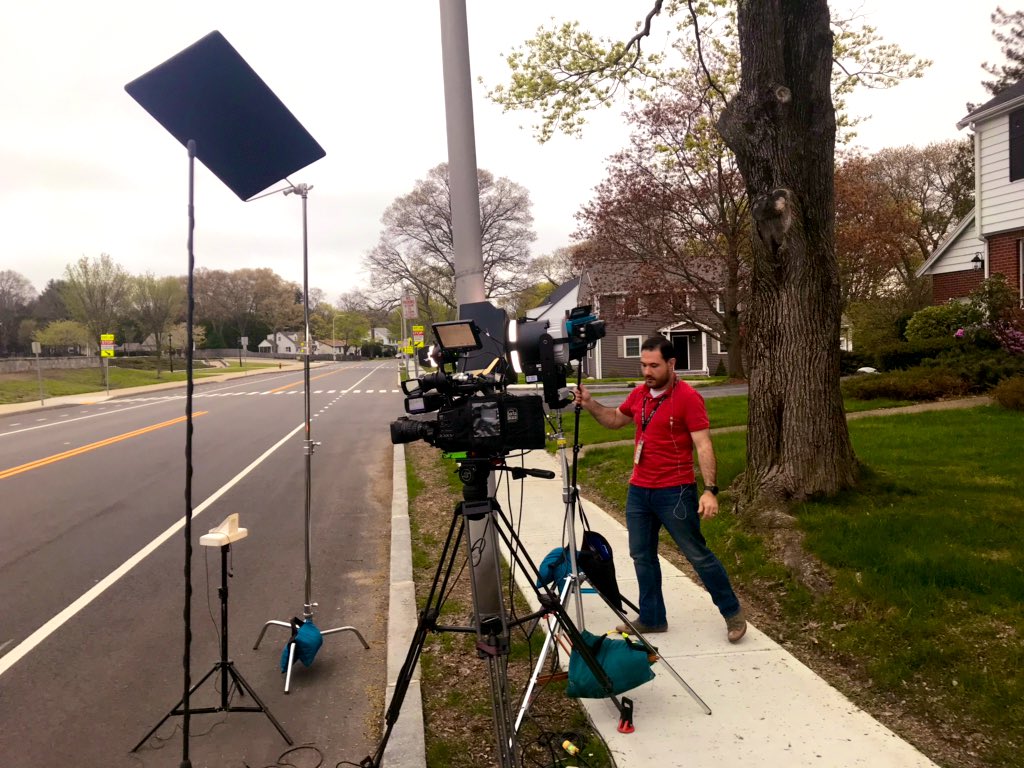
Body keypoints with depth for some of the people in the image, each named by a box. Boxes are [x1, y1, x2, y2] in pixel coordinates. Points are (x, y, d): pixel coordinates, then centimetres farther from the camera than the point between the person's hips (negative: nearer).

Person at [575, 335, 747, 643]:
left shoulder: (688, 397, -14)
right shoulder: (638, 394, 6)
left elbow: (703, 445, -17)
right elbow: (615, 419, 23)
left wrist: (710, 489, -24)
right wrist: (590, 404, 5)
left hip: (675, 493, -7)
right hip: (638, 491, 7)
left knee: (698, 554, 4)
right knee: (642, 556, 13)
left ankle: (732, 612, 22)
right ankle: (651, 618, 26)